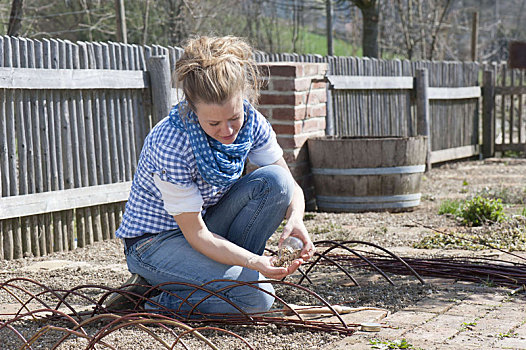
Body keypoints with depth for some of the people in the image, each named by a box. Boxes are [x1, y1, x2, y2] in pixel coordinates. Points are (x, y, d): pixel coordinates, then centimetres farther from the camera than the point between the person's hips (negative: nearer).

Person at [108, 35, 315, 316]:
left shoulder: (250, 122, -14)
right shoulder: (171, 143, -30)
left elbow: (290, 188, -5)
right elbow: (196, 234, -25)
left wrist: (295, 220, -28)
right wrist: (257, 263, -36)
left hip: (207, 224, 6)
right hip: (154, 241, -6)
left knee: (274, 180, -18)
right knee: (257, 296, -26)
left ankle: (229, 272, -6)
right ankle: (157, 294, -4)